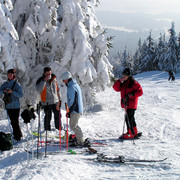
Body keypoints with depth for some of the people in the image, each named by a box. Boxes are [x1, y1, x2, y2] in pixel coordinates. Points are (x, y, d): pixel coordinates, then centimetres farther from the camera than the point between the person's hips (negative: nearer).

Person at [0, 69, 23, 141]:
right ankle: (16, 134, 23)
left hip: (15, 106, -5)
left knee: (15, 122, -6)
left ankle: (18, 136, 4)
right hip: (8, 106, 5)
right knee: (12, 122, 12)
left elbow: (20, 95, -12)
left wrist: (12, 92, -23)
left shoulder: (17, 84, -7)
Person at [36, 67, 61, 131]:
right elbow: (39, 89, -28)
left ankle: (59, 128, 30)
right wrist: (44, 80, -32)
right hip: (47, 102, -4)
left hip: (55, 101, 4)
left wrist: (59, 97, 18)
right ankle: (47, 129, 17)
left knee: (57, 115, 12)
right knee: (48, 116, -1)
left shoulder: (54, 78, 4)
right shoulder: (40, 80, -11)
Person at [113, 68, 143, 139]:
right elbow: (116, 88, 4)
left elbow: (140, 92, -11)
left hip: (131, 104, -8)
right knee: (130, 118, 17)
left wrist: (131, 94, -20)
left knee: (128, 119, -11)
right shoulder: (123, 83, 11)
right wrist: (119, 81, -8)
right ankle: (134, 132, 29)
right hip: (126, 104, 8)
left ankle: (130, 134, -4)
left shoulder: (134, 83, -10)